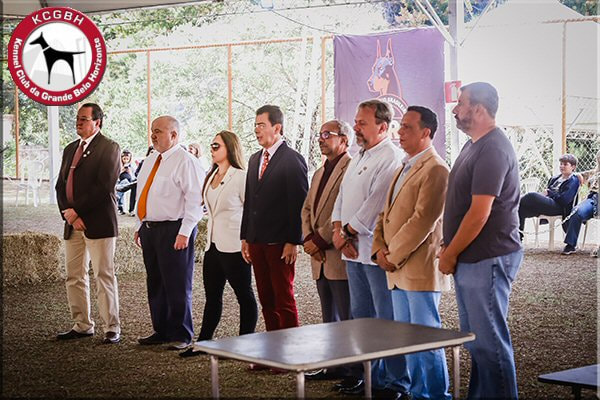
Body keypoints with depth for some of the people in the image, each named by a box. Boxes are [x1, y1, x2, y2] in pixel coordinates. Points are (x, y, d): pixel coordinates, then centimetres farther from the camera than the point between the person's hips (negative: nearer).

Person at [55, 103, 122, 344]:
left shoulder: (109, 148, -5)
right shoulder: (70, 149, 17)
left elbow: (103, 186, -15)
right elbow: (60, 186, 13)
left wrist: (77, 211, -14)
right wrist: (68, 215, -3)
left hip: (98, 222, -7)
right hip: (72, 223, 7)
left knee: (104, 276, -4)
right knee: (74, 277, 9)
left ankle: (112, 328, 2)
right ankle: (82, 326, 18)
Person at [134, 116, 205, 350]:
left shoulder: (185, 161, -10)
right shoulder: (149, 161, 17)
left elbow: (195, 199, -16)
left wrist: (184, 232, -20)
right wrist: (139, 226, 18)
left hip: (173, 231, -8)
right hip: (149, 230, 9)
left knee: (177, 286, -3)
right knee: (155, 285, 14)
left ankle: (181, 335, 7)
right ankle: (161, 331, 24)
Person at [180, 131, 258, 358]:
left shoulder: (240, 177, -11)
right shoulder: (211, 176, 13)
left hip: (233, 247, -8)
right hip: (213, 245, 8)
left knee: (244, 296, 3)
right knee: (212, 296, 13)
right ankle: (204, 342, 20)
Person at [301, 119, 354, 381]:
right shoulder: (319, 173, 20)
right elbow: (307, 209, 18)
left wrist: (320, 240, -16)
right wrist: (309, 239, 1)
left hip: (339, 256, -9)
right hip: (321, 257, 9)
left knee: (348, 319, -3)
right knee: (329, 319, 15)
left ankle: (353, 371, 3)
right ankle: (333, 365, 22)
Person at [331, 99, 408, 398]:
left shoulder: (391, 158, -12)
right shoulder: (359, 158, 19)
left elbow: (375, 204, -18)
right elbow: (342, 196, 17)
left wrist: (349, 233, -10)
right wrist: (338, 231, 2)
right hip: (354, 250, 10)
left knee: (387, 320, -4)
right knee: (361, 317, 15)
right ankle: (368, 375, 26)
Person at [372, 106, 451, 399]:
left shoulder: (435, 169, -12)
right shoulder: (404, 168, 18)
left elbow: (422, 220, -19)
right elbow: (386, 213, 18)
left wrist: (393, 256, -13)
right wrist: (379, 249, 3)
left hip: (420, 270, -9)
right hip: (397, 270, 9)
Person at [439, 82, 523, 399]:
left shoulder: (493, 150, -17)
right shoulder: (474, 145, 15)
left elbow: (479, 213, -21)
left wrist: (450, 254, -12)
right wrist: (448, 248, 13)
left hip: (488, 260, -10)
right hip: (468, 260, 10)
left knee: (489, 341, -4)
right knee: (474, 338, 16)